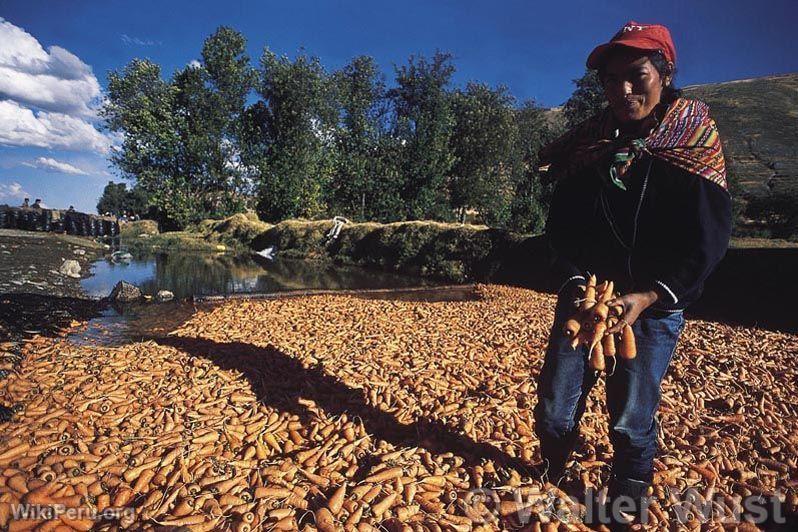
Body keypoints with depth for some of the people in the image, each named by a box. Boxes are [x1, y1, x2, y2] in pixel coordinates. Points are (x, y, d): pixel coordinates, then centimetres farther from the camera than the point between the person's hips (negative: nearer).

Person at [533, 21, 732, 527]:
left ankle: (628, 496, 33)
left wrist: (650, 296, -19)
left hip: (656, 304, -2)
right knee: (554, 411, 4)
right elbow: (561, 225, 1)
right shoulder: (587, 143, 3)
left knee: (631, 420, 1)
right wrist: (575, 286, -14)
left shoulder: (697, 141, -3)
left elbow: (709, 238, -8)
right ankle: (551, 476, 37)